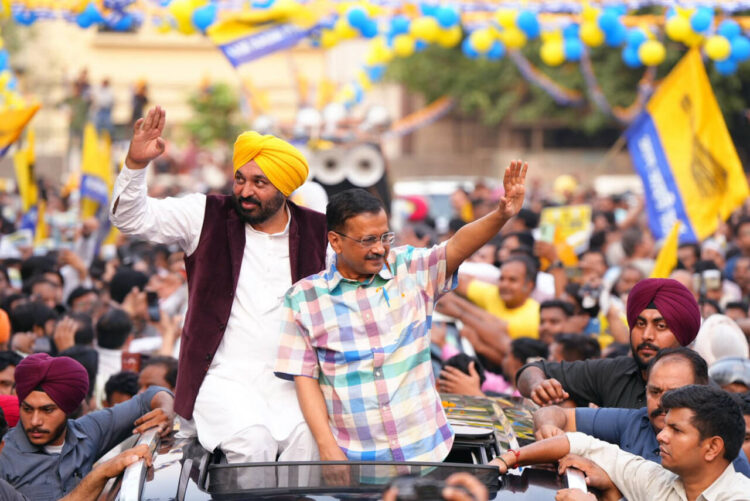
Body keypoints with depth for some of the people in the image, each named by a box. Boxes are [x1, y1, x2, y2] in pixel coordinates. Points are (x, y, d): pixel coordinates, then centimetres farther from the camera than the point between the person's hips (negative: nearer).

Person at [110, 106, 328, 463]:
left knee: (307, 437, -30)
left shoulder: (317, 233, 9)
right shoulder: (207, 218, 5)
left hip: (289, 382, 2)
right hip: (223, 378, -1)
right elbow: (131, 218, -1)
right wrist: (136, 164, -20)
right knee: (252, 438, -32)